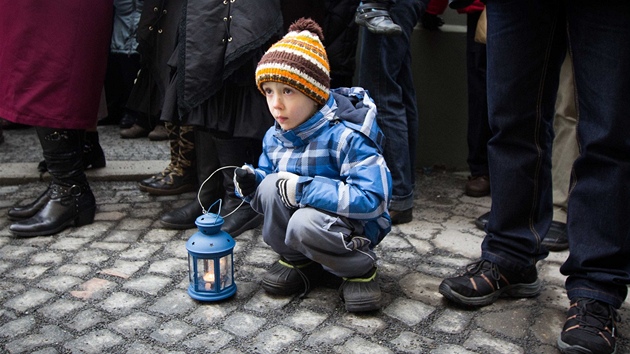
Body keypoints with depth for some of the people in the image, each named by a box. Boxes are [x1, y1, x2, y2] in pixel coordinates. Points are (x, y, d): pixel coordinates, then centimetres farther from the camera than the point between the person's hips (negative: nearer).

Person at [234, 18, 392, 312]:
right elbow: (270, 199, 7)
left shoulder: (344, 136, -25)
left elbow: (372, 199, -33)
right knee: (272, 185, -20)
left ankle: (361, 268, -5)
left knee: (306, 224, -35)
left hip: (355, 227, -6)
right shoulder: (273, 138, -3)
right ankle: (297, 261, 1)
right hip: (299, 214, 6)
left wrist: (304, 189, -32)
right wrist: (251, 186, -18)